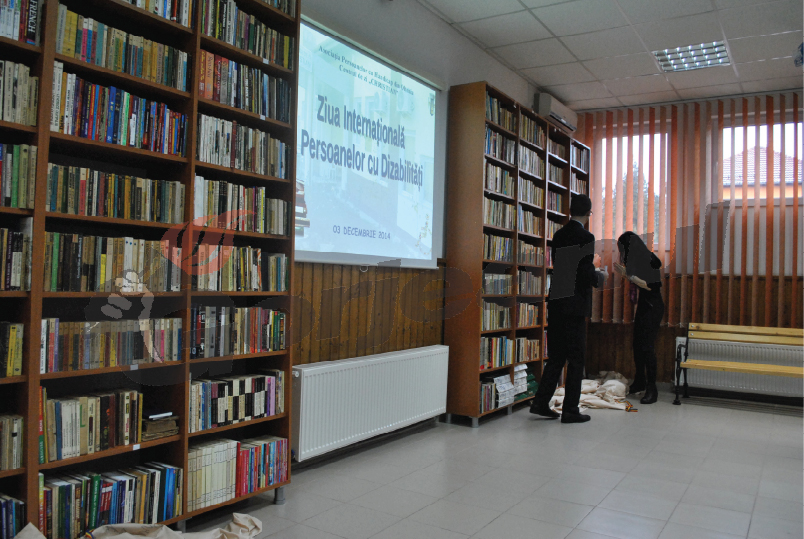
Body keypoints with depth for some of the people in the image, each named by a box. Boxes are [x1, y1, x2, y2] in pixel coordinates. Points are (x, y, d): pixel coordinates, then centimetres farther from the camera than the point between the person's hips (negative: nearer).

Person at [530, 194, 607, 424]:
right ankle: (570, 410, 11)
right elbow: (587, 275, -18)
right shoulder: (585, 237, -13)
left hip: (556, 303, 7)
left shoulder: (559, 236, 9)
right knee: (575, 359, 4)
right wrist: (601, 276, 4)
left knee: (556, 356, 16)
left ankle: (540, 402, 17)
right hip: (575, 305, -7)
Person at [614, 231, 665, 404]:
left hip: (653, 307, -9)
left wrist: (628, 274, -23)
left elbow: (650, 285, -22)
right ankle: (640, 383, 25)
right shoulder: (638, 260, 9)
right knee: (637, 345, 12)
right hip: (643, 306, 9)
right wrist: (625, 272, 10)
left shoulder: (650, 260, -17)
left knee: (647, 346, -11)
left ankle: (652, 389, -5)